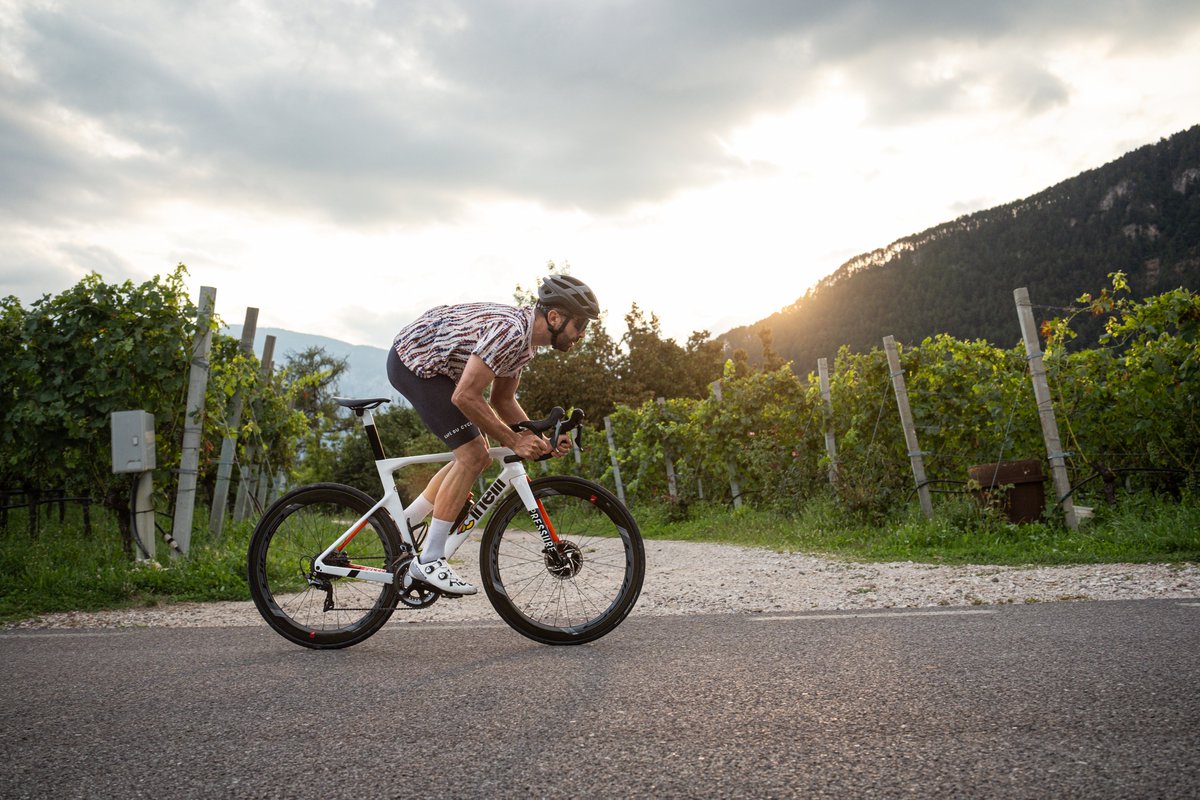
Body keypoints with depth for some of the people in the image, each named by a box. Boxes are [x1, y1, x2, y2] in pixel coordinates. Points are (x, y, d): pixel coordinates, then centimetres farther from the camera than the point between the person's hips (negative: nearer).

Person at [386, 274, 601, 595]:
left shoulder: (526, 334, 4)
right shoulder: (509, 331, -28)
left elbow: (502, 399, 11)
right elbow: (465, 397, -31)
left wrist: (540, 440, -1)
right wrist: (513, 440, -23)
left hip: (432, 362, 10)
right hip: (412, 360, -10)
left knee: (477, 454, 9)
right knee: (472, 454, -14)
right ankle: (429, 561, -7)